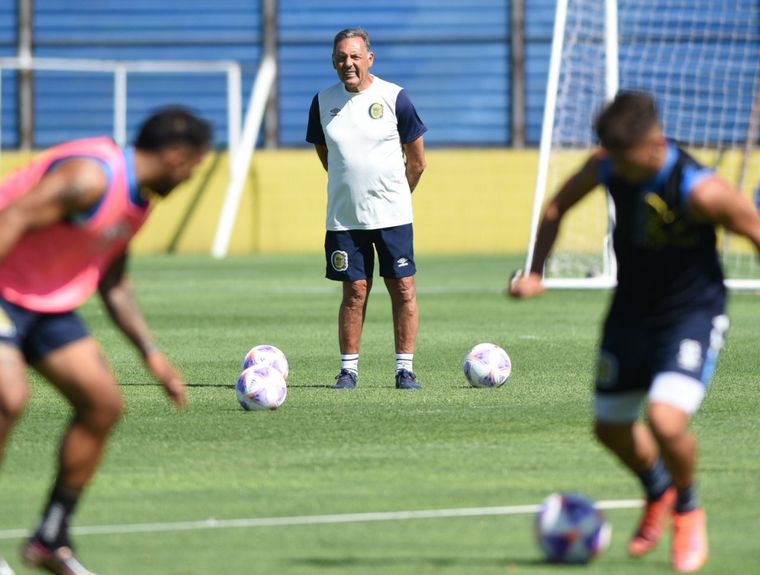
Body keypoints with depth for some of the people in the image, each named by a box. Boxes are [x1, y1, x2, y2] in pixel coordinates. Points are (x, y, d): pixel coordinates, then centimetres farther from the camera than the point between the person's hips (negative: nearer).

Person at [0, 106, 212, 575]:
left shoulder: (138, 200, 10)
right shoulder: (92, 178, -23)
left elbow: (114, 285, 21)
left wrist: (152, 355, 15)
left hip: (49, 304, 10)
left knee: (104, 404, 3)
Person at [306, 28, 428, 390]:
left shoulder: (393, 98, -5)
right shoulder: (324, 101, 3)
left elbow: (416, 161, 5)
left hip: (392, 214, -2)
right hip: (344, 217, 2)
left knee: (403, 289, -3)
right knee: (355, 291, 2)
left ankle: (405, 369, 3)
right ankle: (349, 368, 9)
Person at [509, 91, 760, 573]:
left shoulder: (701, 191, -30)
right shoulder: (607, 167, -13)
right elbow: (557, 207, 7)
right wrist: (535, 272, -1)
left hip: (692, 316, -6)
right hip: (631, 312, 6)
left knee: (666, 421, -25)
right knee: (611, 428, 16)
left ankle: (688, 509, 6)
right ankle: (658, 491, 49)